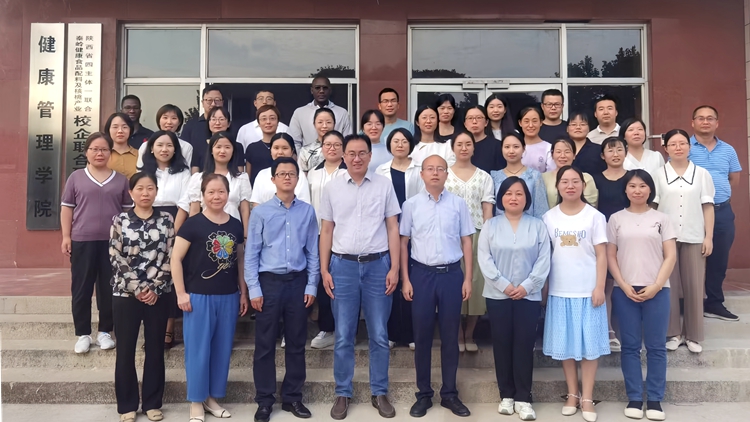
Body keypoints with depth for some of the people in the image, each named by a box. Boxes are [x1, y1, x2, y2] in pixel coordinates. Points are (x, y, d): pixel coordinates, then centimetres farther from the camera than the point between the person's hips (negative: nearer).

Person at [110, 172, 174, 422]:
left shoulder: (166, 220, 2)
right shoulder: (120, 221, 0)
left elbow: (170, 258, -2)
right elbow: (116, 259, -5)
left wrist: (155, 288, -10)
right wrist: (138, 289, -11)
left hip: (158, 294, 1)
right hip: (126, 293, -1)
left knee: (155, 349, 8)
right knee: (126, 350, 6)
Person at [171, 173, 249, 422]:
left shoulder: (236, 226, 6)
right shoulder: (193, 224, -7)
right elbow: (176, 259, -7)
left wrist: (244, 293, 10)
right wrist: (181, 293, -11)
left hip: (228, 297, 4)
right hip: (199, 296, -4)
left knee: (222, 350, 12)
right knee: (198, 350, 4)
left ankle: (212, 398, 28)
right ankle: (196, 401, 20)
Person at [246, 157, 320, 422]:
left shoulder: (307, 211, 2)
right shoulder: (260, 212, -2)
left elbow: (312, 252, 4)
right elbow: (251, 254, -2)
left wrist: (311, 286, 1)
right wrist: (254, 289, -6)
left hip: (298, 281, 2)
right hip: (269, 281, -1)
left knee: (297, 343, 11)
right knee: (265, 344, 6)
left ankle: (292, 397, 26)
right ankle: (264, 401, 20)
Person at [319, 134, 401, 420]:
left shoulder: (384, 185, 3)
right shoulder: (332, 188, 4)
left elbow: (393, 228, 3)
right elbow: (326, 231, 7)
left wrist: (394, 268, -4)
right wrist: (324, 270, 0)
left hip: (377, 265, 0)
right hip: (343, 266, 0)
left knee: (379, 335, 8)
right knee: (343, 336, 7)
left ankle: (379, 392, 22)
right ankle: (343, 393, 21)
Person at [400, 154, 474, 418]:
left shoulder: (458, 204, 2)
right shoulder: (411, 204, 1)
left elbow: (466, 241, 5)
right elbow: (403, 242, 4)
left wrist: (468, 278, 1)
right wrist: (405, 279, -1)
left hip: (452, 274, 0)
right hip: (422, 273, 0)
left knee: (450, 336, 8)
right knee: (422, 335, 7)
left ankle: (449, 394, 22)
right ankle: (424, 394, 20)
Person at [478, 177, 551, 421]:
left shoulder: (538, 226, 4)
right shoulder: (490, 225, 3)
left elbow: (543, 260, -2)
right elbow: (484, 259, -5)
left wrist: (526, 286, -12)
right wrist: (504, 285, -12)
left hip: (528, 295, 0)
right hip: (497, 295, 1)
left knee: (524, 345, 2)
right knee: (502, 344, 6)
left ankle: (523, 398, 10)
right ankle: (506, 395, 17)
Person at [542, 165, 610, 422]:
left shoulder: (594, 216, -2)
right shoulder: (549, 218, 3)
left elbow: (601, 255, -4)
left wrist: (599, 288, -10)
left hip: (588, 290, -2)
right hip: (560, 290, 2)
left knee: (589, 343, 3)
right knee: (566, 344, 8)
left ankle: (587, 398, 13)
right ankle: (572, 394, 21)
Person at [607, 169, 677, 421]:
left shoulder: (661, 219, 6)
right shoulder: (616, 219, 6)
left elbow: (671, 256, 1)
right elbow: (610, 256, 4)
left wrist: (656, 286, -9)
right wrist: (624, 286, -7)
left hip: (657, 291, 0)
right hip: (625, 291, 0)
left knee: (656, 347, 3)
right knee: (630, 346, 5)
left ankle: (655, 400, 12)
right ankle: (634, 398, 12)